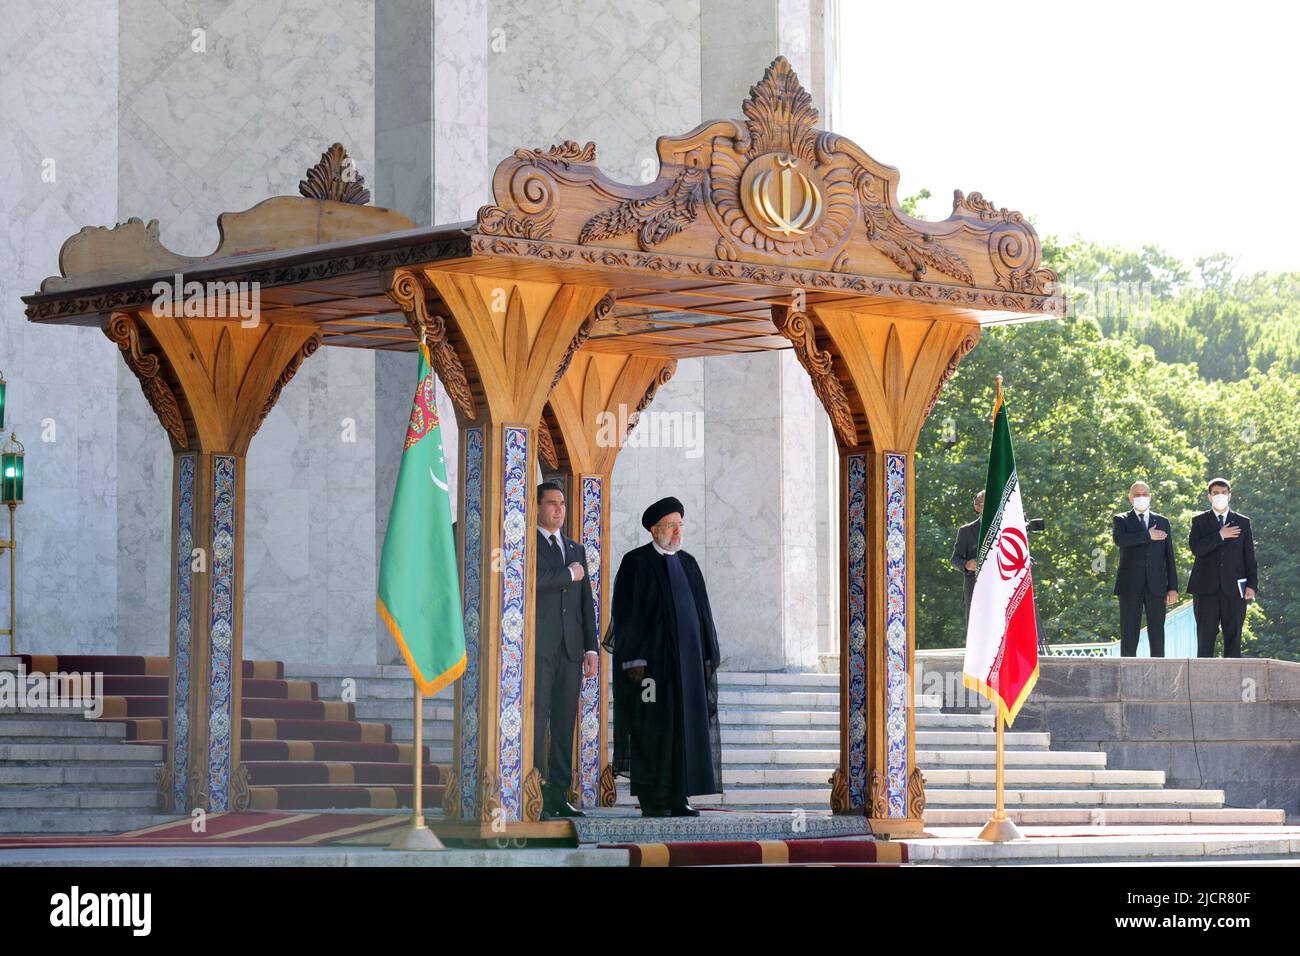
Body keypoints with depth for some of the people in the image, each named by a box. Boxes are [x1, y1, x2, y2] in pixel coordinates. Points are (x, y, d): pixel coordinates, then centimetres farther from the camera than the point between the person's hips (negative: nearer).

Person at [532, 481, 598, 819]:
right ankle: (534, 799, -13)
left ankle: (559, 795, 6)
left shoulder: (576, 550, 21)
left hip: (570, 648, 6)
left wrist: (591, 648, 11)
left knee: (565, 724, 4)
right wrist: (568, 574, -6)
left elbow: (586, 601, 19)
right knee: (536, 719, -11)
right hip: (539, 647, -6)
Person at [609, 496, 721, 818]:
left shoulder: (688, 564, 14)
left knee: (685, 723, 4)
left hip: (686, 656, 6)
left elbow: (702, 611, 15)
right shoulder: (635, 562, -4)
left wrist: (707, 657, 8)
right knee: (651, 726, -4)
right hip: (651, 657, -6)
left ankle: (678, 797, 8)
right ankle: (650, 800, 1)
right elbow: (626, 614, -8)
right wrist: (633, 659, -15)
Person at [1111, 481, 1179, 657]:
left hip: (1156, 586, 2)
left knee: (1157, 635, -1)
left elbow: (1169, 556, 12)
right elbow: (1119, 539, -15)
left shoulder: (1162, 522, 16)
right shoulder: (1121, 520, 9)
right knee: (1129, 636, -4)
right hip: (1130, 586, -2)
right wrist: (1148, 535, -13)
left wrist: (1173, 587, 5)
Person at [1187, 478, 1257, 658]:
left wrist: (1252, 584, -1)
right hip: (1207, 589, -1)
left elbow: (1250, 557, 9)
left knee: (1233, 637, -1)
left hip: (1234, 589, 1)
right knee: (1205, 638, -3)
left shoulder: (1243, 522, 12)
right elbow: (1196, 548, -7)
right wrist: (1220, 535, -10)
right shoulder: (1199, 521, 10)